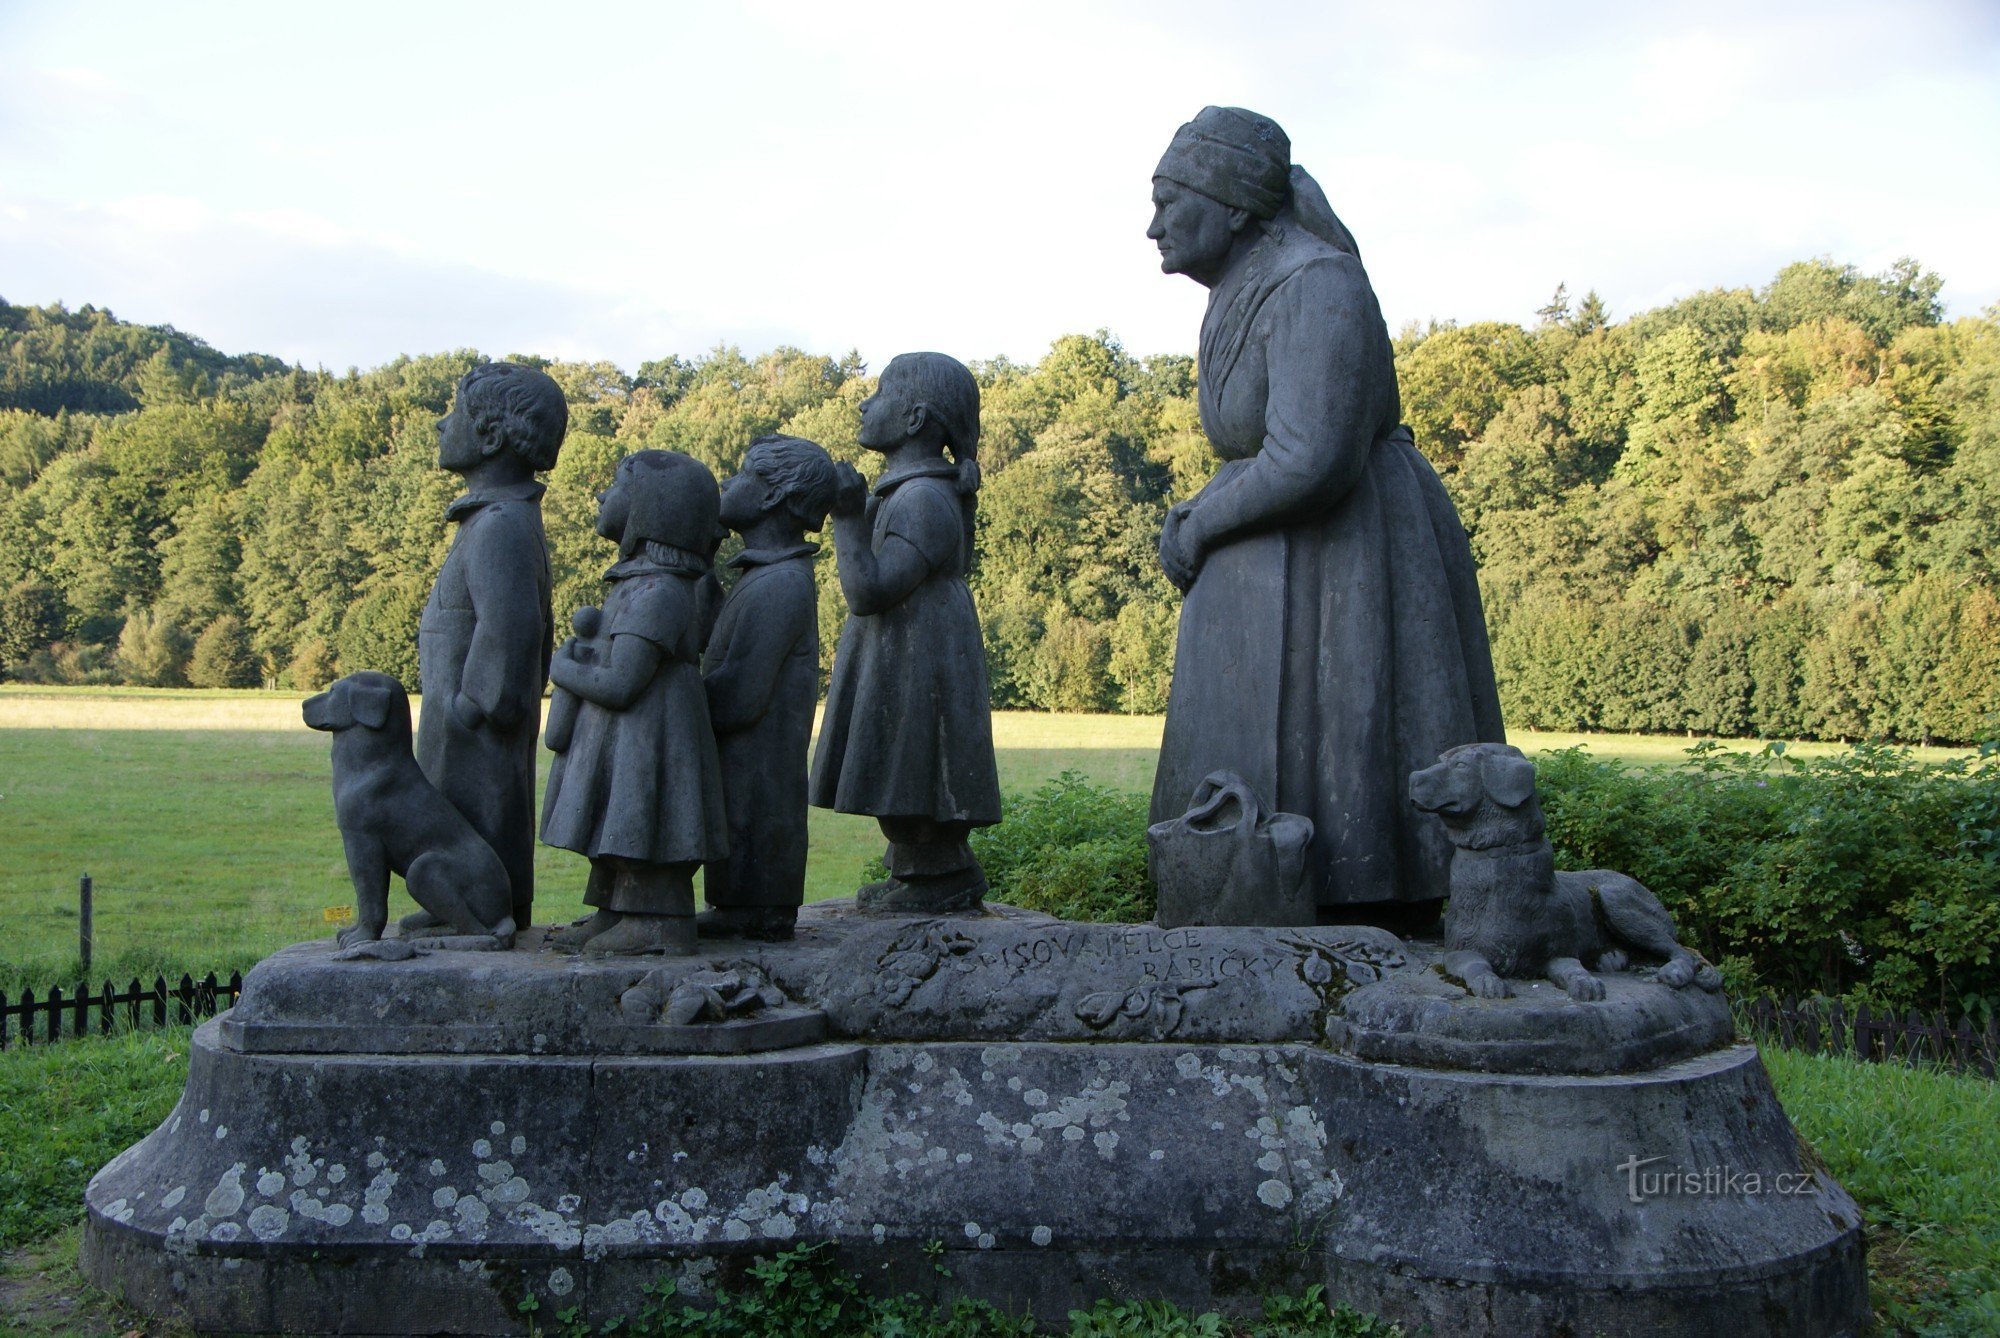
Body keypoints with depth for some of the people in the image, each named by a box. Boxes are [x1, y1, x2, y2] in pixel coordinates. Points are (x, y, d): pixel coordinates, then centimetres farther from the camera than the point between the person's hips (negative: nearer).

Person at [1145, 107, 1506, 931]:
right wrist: (1195, 521, 2)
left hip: (1353, 566, -10)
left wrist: (1200, 527, -11)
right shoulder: (1247, 296, 13)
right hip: (1286, 581, 10)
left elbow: (1310, 463, -26)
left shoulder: (1315, 287, -17)